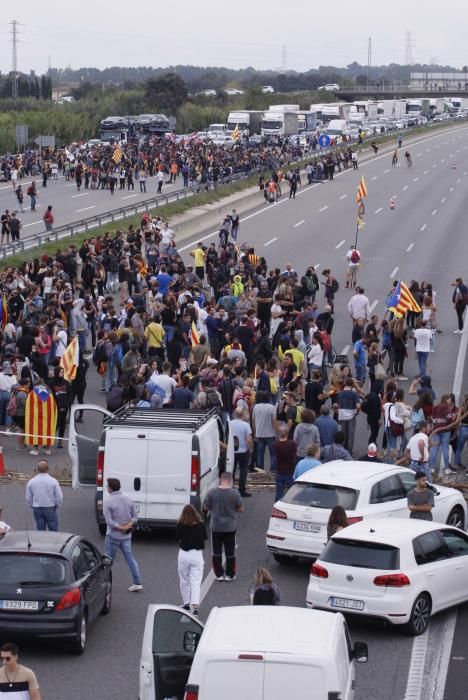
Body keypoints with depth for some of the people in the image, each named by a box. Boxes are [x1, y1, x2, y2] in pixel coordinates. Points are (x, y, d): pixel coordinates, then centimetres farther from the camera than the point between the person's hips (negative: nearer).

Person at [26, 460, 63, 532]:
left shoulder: (31, 482, -3)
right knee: (53, 530, 5)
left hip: (37, 510, 3)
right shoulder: (53, 481, -11)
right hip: (50, 509, -3)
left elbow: (28, 498, 3)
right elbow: (59, 497, -8)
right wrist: (57, 506, 10)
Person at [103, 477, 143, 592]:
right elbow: (135, 517, 5)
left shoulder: (108, 502, -14)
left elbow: (109, 521, -19)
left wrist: (120, 527, -13)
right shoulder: (128, 500, 5)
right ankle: (137, 583, 5)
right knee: (130, 558, 9)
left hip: (113, 535, -5)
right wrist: (129, 525, -9)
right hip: (126, 536, 5)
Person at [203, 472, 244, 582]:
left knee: (217, 552, 13)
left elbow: (206, 508, -1)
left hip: (216, 526, 0)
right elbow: (240, 509, -4)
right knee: (230, 552, 11)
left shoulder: (212, 492, -11)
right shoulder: (235, 493, -13)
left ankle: (219, 574, 16)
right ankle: (230, 575, 16)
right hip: (230, 527, 0)